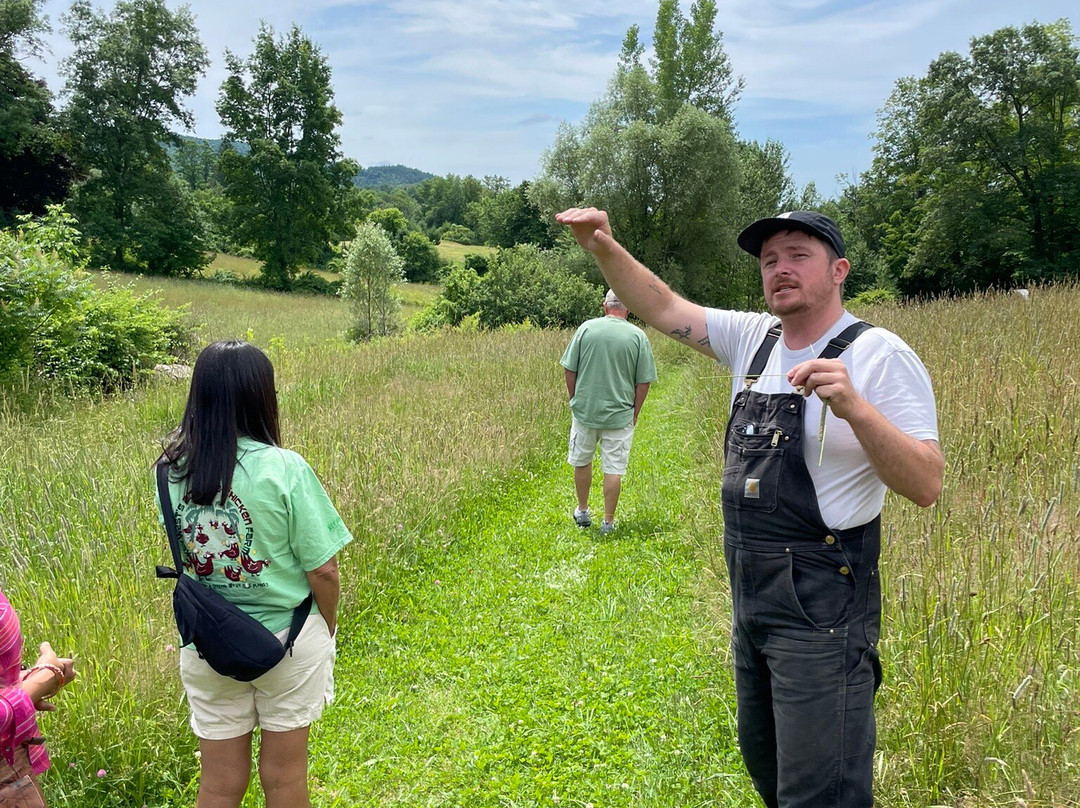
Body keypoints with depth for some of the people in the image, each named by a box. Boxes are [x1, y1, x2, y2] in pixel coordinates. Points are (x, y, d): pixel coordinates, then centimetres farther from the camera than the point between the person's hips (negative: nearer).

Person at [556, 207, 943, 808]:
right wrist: (605, 248, -8)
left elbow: (926, 486, -20)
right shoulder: (753, 338, 5)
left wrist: (854, 407, -35)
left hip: (822, 606, -7)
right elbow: (664, 309, 6)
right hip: (750, 594, 7)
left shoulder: (879, 356, -14)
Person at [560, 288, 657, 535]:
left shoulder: (586, 328, -5)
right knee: (613, 470, 7)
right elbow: (644, 382, -4)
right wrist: (634, 413, 8)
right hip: (620, 415, -1)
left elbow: (570, 370, -2)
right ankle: (608, 522, 15)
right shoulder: (638, 336, -6)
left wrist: (575, 400, 11)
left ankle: (582, 511, 33)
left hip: (584, 410, 1)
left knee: (581, 462, 19)